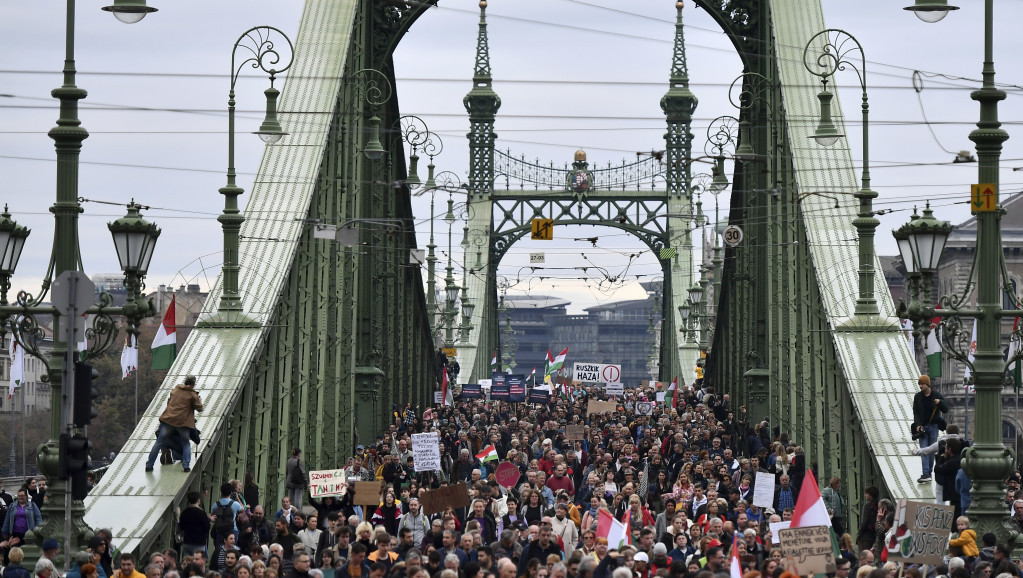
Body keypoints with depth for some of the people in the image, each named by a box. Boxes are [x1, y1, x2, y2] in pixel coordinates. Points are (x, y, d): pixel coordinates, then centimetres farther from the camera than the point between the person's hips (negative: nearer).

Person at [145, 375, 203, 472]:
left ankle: (149, 465, 5)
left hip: (169, 420, 2)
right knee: (186, 444, 16)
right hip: (183, 422, -2)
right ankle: (186, 465, -1)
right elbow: (199, 408, 4)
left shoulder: (176, 389, 12)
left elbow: (169, 401, 25)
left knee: (159, 442, 8)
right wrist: (199, 400, 22)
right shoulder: (192, 395, -1)